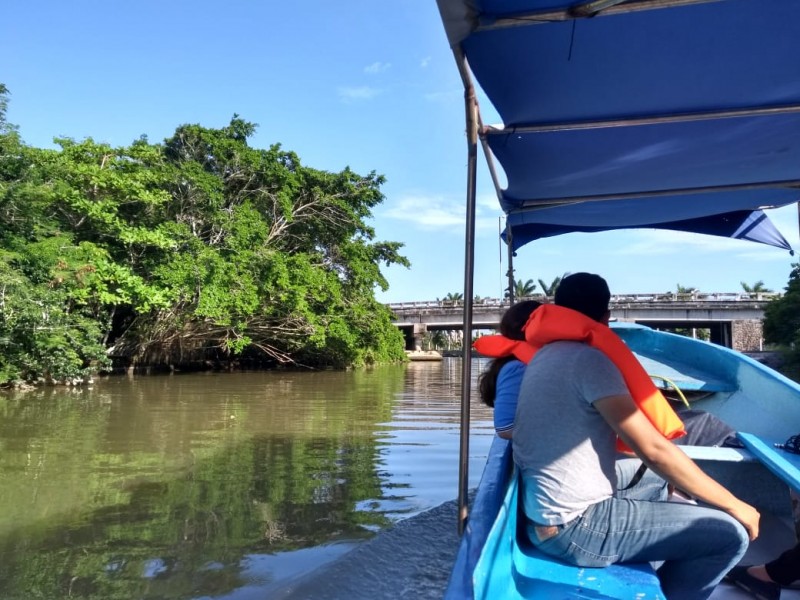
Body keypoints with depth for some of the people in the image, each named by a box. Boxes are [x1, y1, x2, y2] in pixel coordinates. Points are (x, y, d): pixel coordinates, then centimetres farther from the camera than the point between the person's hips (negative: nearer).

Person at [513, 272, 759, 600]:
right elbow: (653, 450, -19)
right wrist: (734, 505, -8)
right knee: (730, 534, -7)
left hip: (548, 517, 10)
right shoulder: (588, 357, -17)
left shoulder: (543, 357, 11)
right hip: (576, 527, -10)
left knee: (663, 491, 26)